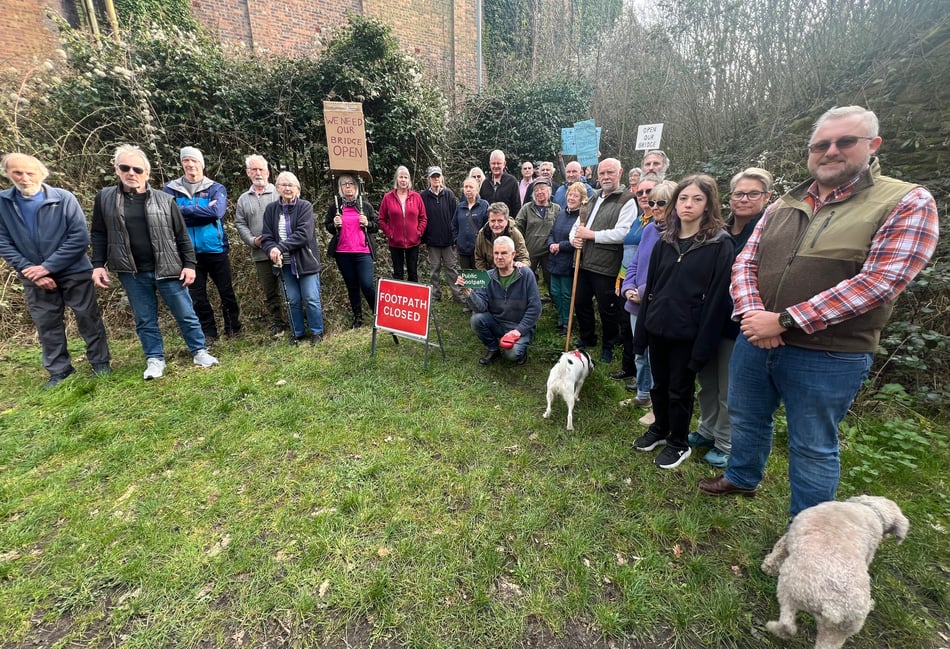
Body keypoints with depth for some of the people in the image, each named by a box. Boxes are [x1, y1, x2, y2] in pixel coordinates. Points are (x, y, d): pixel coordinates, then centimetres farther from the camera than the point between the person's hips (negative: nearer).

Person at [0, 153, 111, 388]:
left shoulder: (64, 198, -10)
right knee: (47, 324, 11)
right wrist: (31, 271, -14)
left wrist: (47, 267, -16)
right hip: (34, 278, 3)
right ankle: (59, 370, 23)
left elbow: (80, 238, -15)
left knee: (88, 318, 5)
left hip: (74, 273, -3)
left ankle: (100, 362, 19)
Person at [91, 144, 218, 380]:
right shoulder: (104, 198, 4)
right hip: (132, 274, 2)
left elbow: (182, 236, 0)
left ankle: (199, 352, 18)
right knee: (145, 320, 11)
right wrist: (98, 265, 1)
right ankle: (155, 359, 22)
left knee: (186, 315, 5)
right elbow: (99, 235, 9)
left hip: (168, 269, -2)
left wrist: (189, 264, -5)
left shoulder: (165, 200, 0)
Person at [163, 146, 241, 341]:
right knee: (197, 295, 8)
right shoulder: (171, 188, 6)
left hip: (216, 249, -2)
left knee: (226, 292, 5)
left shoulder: (216, 188, 1)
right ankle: (208, 332, 20)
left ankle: (233, 328, 21)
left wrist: (183, 210, -15)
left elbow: (216, 211, -18)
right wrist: (203, 211, -15)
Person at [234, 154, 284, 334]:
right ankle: (277, 322, 21)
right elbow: (240, 224, 14)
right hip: (261, 253, 4)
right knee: (269, 291, 9)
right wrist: (252, 240, -3)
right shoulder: (243, 199, 15)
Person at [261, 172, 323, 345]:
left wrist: (281, 247, -23)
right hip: (285, 263, 3)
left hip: (305, 261, -3)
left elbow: (304, 234, -17)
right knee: (293, 300, 10)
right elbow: (266, 237, 2)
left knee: (311, 299, 1)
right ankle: (297, 332, 24)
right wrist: (272, 250, -20)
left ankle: (317, 331, 17)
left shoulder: (305, 206, -5)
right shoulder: (271, 209, 6)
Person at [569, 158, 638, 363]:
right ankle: (587, 338, 37)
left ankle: (608, 346, 25)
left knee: (607, 308, 5)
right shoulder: (593, 198, 17)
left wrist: (591, 234, -15)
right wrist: (574, 237, -2)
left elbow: (622, 233, -19)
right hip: (584, 262, 7)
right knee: (580, 303, 17)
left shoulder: (627, 201, -6)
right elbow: (578, 224, 21)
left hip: (606, 266, -7)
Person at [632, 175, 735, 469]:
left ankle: (678, 443, 31)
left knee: (679, 390, 10)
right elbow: (651, 287, 7)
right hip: (658, 327, 5)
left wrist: (703, 344, -16)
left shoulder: (720, 244, -9)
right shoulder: (665, 241, 6)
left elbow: (716, 297, -13)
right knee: (659, 385, 18)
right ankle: (660, 429, 40)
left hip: (687, 332, -4)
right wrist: (641, 331, 6)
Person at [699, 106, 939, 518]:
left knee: (812, 447, 12)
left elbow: (878, 281, -17)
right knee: (746, 418, 21)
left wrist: (784, 320, -21)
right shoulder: (783, 206, 9)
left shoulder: (908, 203, -6)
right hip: (756, 340, 5)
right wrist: (753, 315, -15)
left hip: (828, 355, -4)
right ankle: (742, 477, 47)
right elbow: (745, 263, 4)